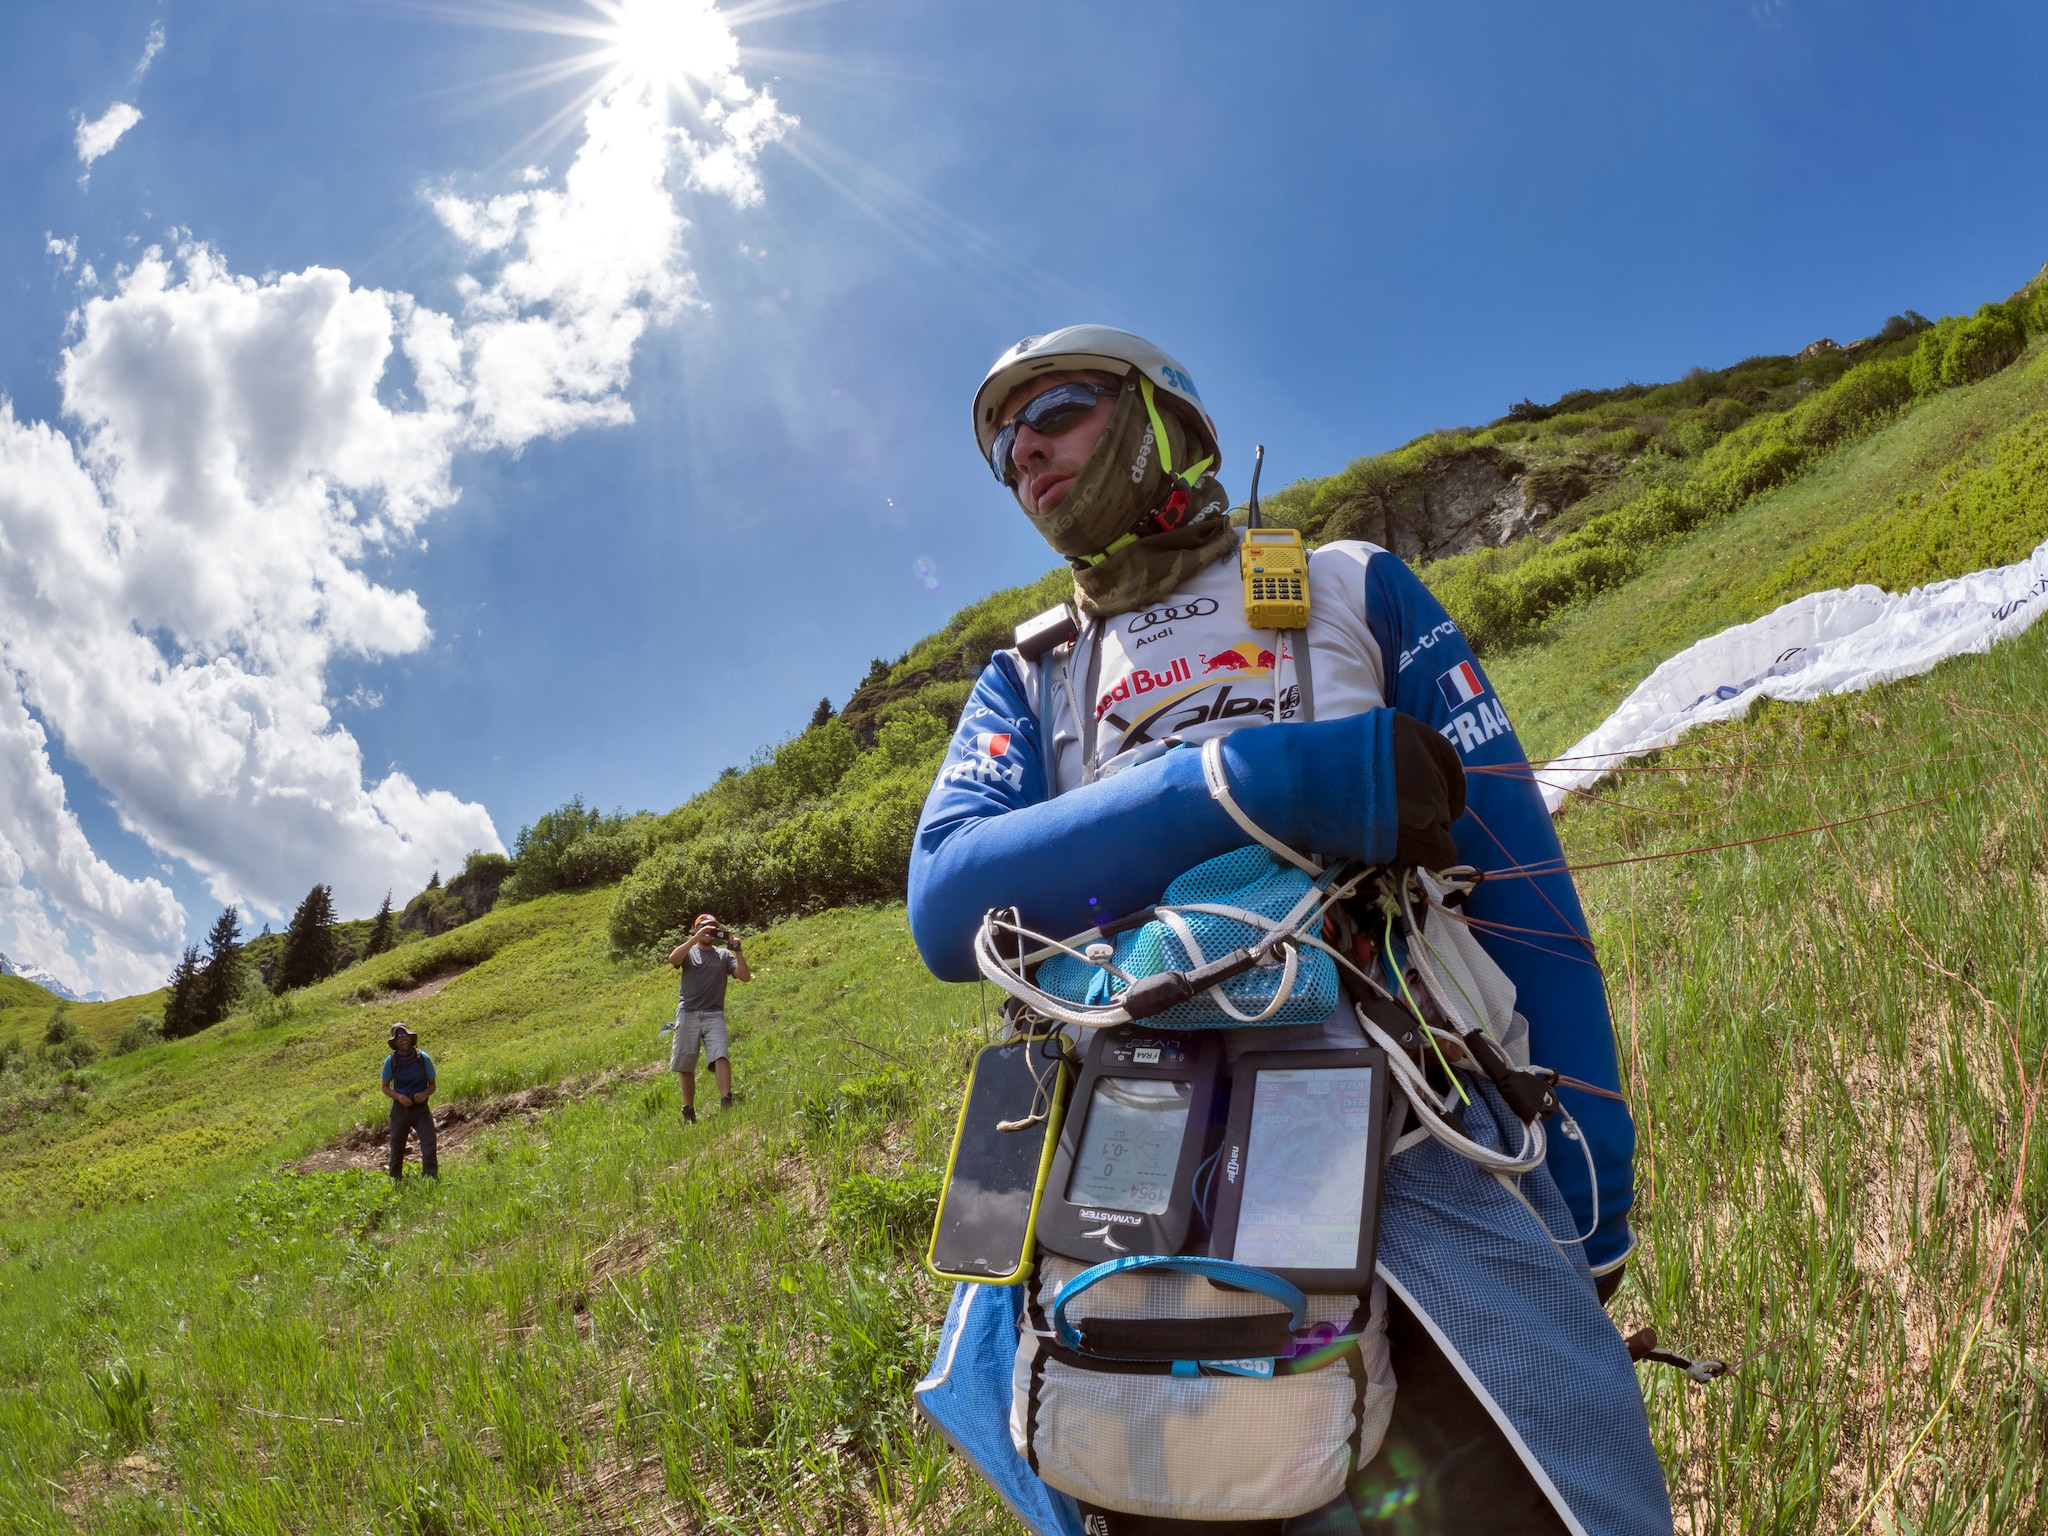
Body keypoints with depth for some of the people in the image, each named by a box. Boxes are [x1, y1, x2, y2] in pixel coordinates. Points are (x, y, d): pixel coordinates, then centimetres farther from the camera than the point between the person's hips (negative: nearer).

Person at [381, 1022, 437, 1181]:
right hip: (400, 1109, 1)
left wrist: (425, 1094, -19)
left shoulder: (423, 1058, -7)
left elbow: (432, 1085, 3)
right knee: (397, 1150, 11)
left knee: (429, 1148, -12)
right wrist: (398, 1097, -15)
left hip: (421, 1108, -1)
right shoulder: (391, 1061, -5)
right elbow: (385, 1087, 5)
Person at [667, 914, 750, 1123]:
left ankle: (726, 1103, -29)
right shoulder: (688, 951, 8)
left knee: (720, 1056, -20)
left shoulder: (724, 955, 10)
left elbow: (745, 976, 0)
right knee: (685, 1065, 5)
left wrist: (737, 951, -11)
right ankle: (688, 1110, 18)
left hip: (714, 1015, 0)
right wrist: (696, 938, -20)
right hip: (687, 1014, 0)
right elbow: (673, 959, -15)